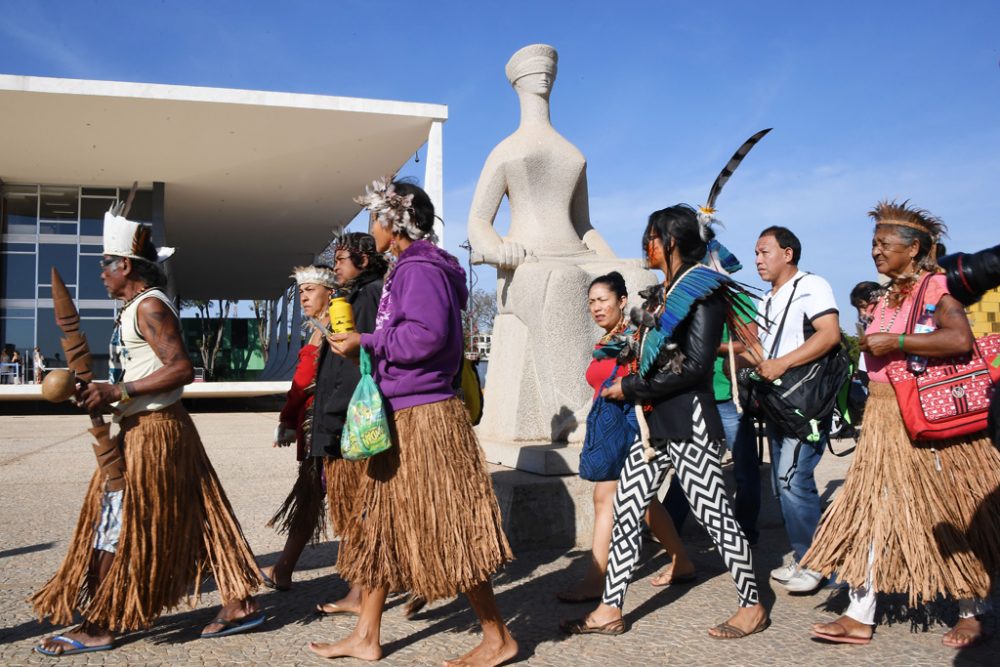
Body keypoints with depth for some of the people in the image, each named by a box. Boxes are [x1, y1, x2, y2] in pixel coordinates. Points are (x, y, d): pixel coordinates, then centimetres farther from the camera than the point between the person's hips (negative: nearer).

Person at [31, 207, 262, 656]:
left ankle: (98, 627, 11)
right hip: (143, 428, 10)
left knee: (115, 527, -1)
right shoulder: (135, 308, 17)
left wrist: (117, 392, -22)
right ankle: (239, 603, 15)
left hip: (150, 433, -10)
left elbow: (181, 369, -22)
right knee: (197, 519, 10)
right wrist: (103, 394, 9)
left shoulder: (150, 306, -13)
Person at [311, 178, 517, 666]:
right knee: (379, 525, 14)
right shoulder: (409, 266, 18)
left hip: (422, 418, -11)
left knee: (446, 533, -4)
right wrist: (365, 344, 17)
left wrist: (366, 343, -15)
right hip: (400, 416, 11)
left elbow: (428, 333, -25)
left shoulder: (420, 268, -13)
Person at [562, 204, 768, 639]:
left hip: (688, 423, -9)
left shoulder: (702, 292, -10)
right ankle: (610, 611, 12)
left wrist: (631, 388, -14)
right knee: (625, 509, 5)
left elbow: (695, 366, -18)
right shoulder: (662, 294, 16)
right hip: (655, 423, 9)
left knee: (714, 515, 1)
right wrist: (631, 387, 2)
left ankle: (753, 607, 19)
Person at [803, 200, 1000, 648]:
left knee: (949, 518, 4)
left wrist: (893, 342, -23)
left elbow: (961, 339, -27)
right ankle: (860, 617, 9)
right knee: (875, 512, 4)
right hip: (882, 421, 7)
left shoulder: (936, 289, -10)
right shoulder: (884, 299, 13)